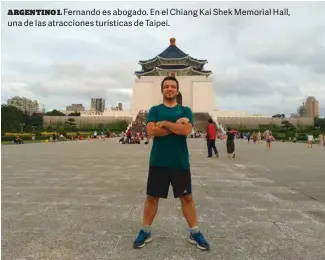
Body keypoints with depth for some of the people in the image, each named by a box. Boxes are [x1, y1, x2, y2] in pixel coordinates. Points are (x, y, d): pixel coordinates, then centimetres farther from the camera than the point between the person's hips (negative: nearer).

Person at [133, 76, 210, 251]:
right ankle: (145, 232, 27)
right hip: (158, 162, 0)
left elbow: (186, 130, -13)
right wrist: (176, 125, -13)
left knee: (187, 197, 10)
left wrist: (164, 123, -10)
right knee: (152, 197, 10)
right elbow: (151, 131, -11)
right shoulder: (155, 110, 6)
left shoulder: (185, 110, 6)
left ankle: (195, 233, 25)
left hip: (180, 162, 0)